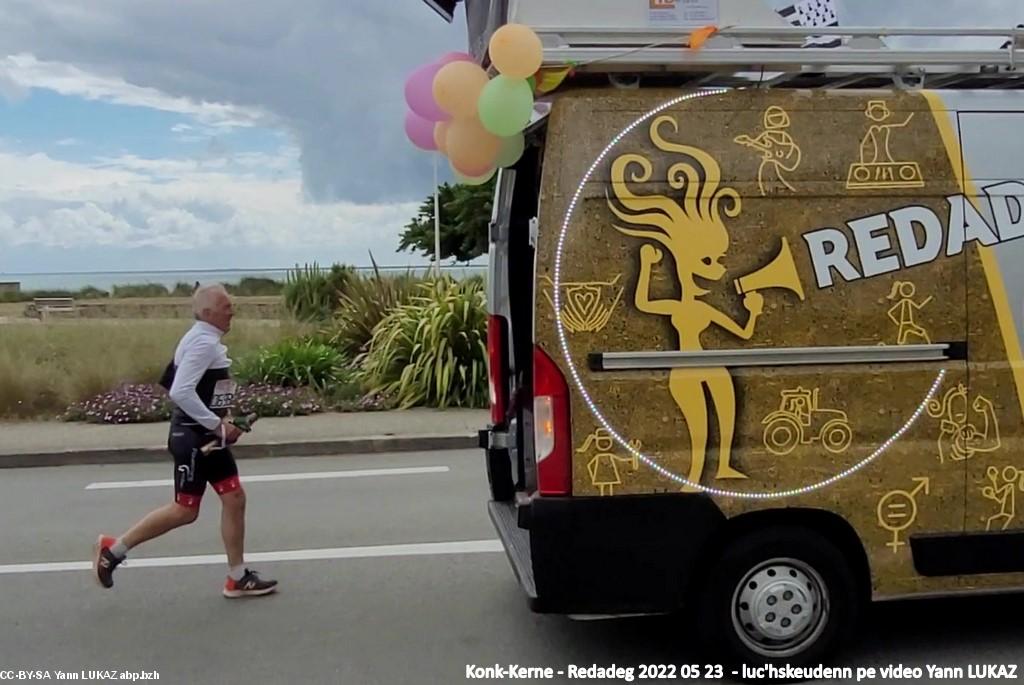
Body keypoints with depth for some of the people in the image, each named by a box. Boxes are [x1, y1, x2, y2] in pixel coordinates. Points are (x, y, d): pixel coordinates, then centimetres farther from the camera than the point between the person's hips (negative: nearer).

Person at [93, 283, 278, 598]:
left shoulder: (207, 341, 13)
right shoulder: (202, 343, -19)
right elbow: (180, 392, -27)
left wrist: (222, 419, 10)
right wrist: (218, 424, -22)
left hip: (206, 435, 10)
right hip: (192, 437, -10)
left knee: (234, 498, 7)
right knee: (185, 510, -2)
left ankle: (238, 578, 14)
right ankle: (114, 548, 15)